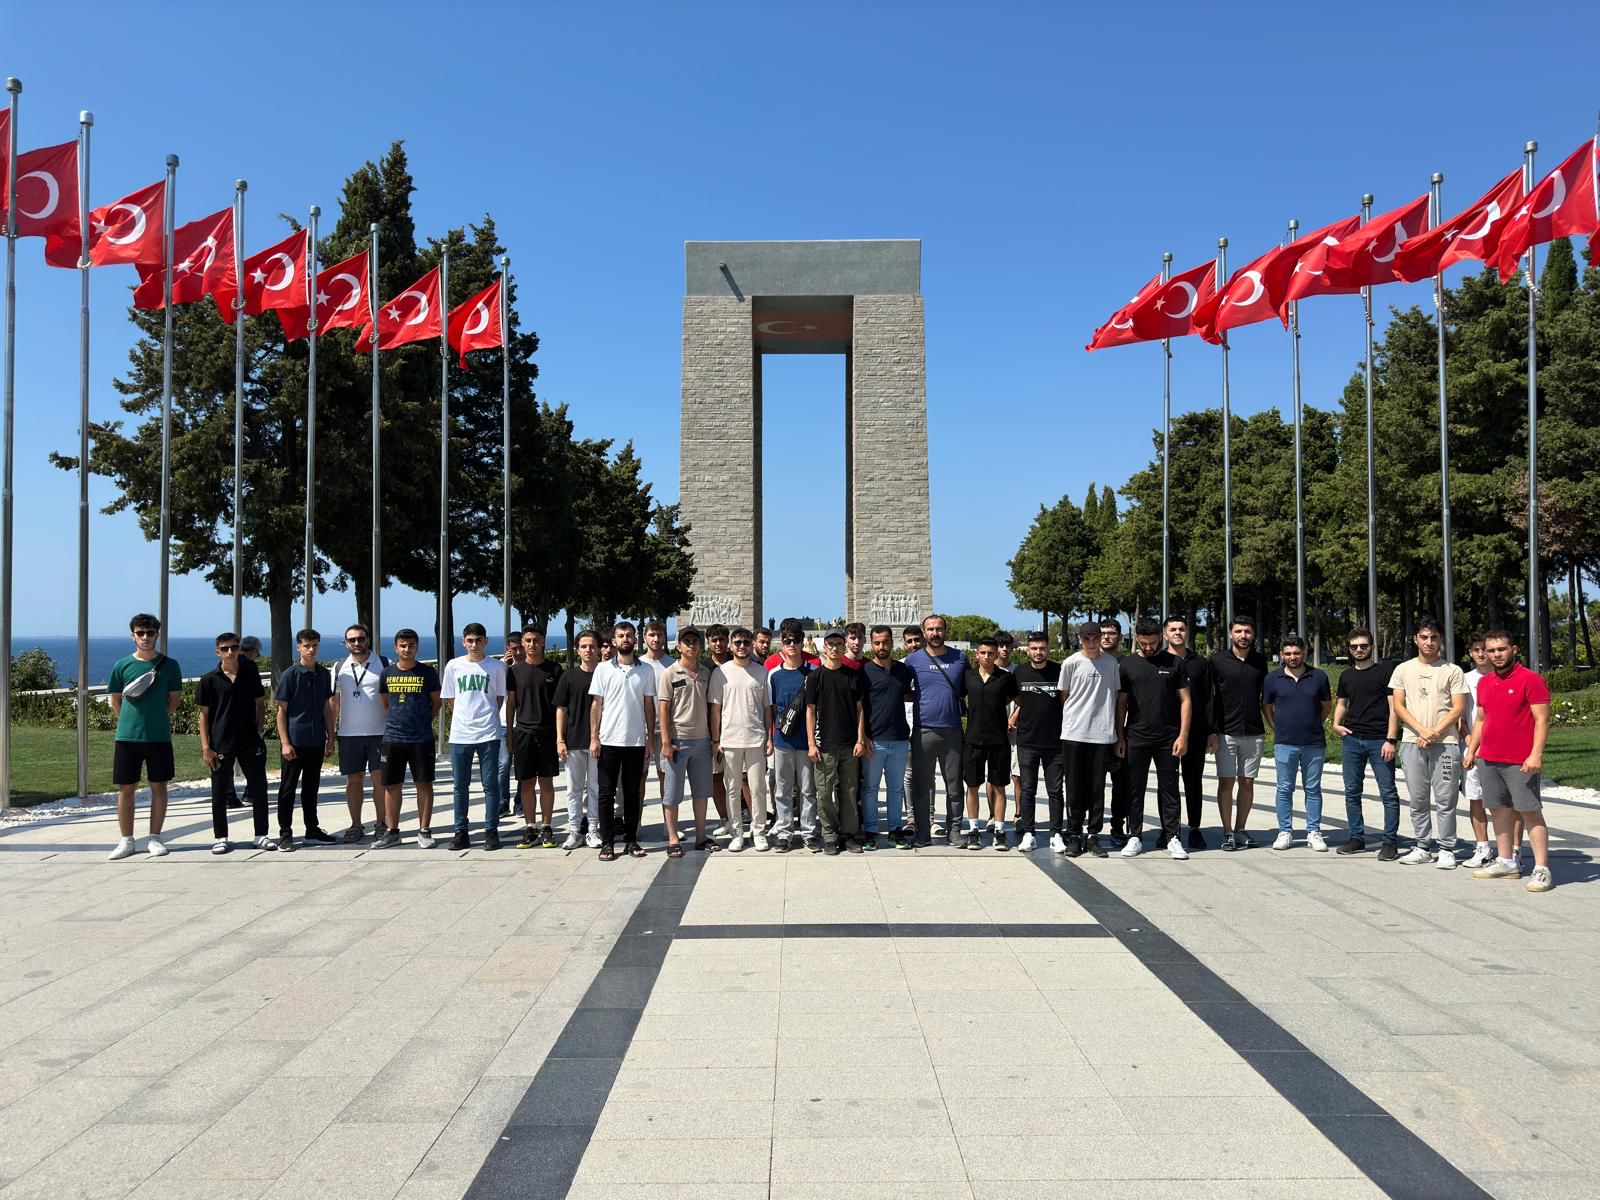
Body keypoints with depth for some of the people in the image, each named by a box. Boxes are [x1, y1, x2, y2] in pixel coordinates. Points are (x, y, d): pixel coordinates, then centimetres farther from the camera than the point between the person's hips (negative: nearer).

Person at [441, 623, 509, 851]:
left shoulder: (497, 666, 2)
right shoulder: (454, 665, 6)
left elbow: (500, 698, 10)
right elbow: (450, 699, 12)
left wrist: (486, 718, 6)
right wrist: (465, 718, 8)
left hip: (488, 734, -2)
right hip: (459, 735, 2)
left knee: (490, 784, 1)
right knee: (460, 786, 7)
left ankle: (491, 831, 7)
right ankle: (461, 832, 14)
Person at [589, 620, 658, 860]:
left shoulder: (646, 670, 5)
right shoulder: (603, 669, 2)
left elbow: (649, 706, 8)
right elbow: (596, 705, 2)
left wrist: (650, 738, 2)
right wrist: (593, 738, -4)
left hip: (636, 741, 1)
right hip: (609, 741, -1)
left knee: (633, 792, 8)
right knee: (606, 793, 2)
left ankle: (631, 839, 16)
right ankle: (607, 842, 8)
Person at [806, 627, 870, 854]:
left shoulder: (854, 676, 8)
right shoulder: (815, 676, 1)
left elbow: (859, 709, 9)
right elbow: (810, 711, 0)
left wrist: (860, 739, 1)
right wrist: (811, 744, -6)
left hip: (850, 744, 2)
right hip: (825, 745, -2)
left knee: (850, 792, 7)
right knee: (824, 793, 0)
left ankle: (849, 833, 17)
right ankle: (830, 836, 10)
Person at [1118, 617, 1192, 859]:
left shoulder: (1174, 663, 3)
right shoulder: (1127, 664, 5)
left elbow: (1185, 700, 3)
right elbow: (1121, 703, 7)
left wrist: (1183, 735, -5)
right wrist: (1119, 737, 1)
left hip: (1168, 739, -1)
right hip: (1136, 739, 1)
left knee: (1169, 789, 4)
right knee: (1135, 789, 5)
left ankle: (1172, 837, 11)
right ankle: (1134, 837, 12)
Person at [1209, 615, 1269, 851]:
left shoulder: (1260, 661, 7)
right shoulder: (1218, 660, -2)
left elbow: (1266, 695, 14)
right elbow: (1209, 698, -3)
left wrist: (1267, 728, 9)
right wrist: (1212, 732, -8)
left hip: (1254, 733, 3)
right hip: (1226, 732, -3)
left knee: (1247, 782, 6)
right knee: (1226, 781, -3)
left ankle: (1240, 830, 15)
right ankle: (1228, 833, 3)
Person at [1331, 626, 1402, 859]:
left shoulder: (1385, 670, -2)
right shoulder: (1346, 675, 14)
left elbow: (1394, 706, -6)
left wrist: (1391, 739, -12)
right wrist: (1336, 724, 7)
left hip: (1379, 740, -5)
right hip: (1351, 739, 6)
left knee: (1388, 792, -2)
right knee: (1352, 792, 9)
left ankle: (1390, 842, 3)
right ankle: (1356, 838, 18)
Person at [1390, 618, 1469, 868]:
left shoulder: (1452, 671, 5)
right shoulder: (1403, 670, 10)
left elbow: (1458, 708, -1)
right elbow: (1398, 706, 4)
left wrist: (1435, 733, -11)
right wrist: (1422, 730, -9)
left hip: (1445, 742, -2)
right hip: (1412, 742, 2)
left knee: (1445, 799, -2)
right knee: (1417, 799, 7)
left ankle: (1446, 850, 5)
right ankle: (1422, 848, 15)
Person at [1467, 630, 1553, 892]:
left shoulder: (1531, 679, -7)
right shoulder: (1484, 683, 13)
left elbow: (1542, 719, -11)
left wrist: (1536, 754, -19)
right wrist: (1471, 750, 15)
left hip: (1520, 762, -6)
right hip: (1488, 760, 6)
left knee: (1530, 811, -4)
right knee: (1500, 809, 10)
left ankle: (1542, 869, -1)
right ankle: (1506, 862, 18)